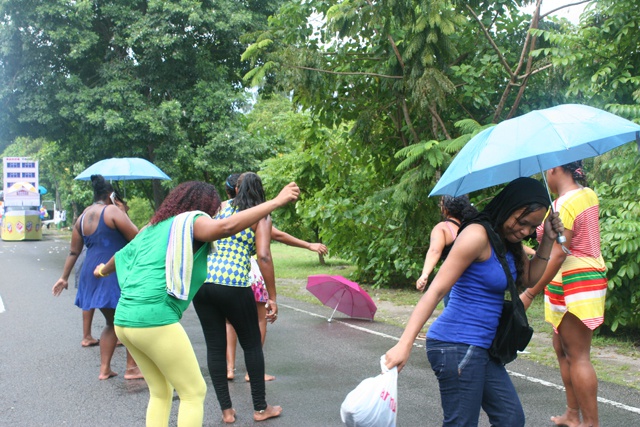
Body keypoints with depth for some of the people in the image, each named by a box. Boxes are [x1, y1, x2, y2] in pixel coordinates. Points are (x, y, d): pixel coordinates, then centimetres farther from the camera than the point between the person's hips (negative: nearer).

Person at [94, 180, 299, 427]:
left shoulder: (152, 227, 21)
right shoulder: (191, 221, -1)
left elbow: (121, 255, 39)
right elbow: (225, 227, -24)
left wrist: (103, 270, 61)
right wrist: (276, 202, -22)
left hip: (124, 320, 8)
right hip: (155, 320, -8)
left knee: (160, 392, 20)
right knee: (194, 392, 5)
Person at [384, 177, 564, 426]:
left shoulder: (508, 241, 11)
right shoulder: (478, 235, -16)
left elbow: (530, 278, 20)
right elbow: (437, 289, -22)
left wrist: (548, 240, 6)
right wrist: (405, 343, -29)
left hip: (480, 349, 10)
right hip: (457, 346, -10)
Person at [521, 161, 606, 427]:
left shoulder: (564, 205, -20)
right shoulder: (588, 195, 6)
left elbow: (558, 255, -24)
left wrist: (530, 293, -21)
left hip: (574, 284, -10)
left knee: (578, 356, -4)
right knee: (562, 348, 18)